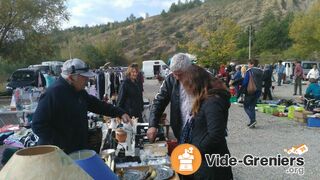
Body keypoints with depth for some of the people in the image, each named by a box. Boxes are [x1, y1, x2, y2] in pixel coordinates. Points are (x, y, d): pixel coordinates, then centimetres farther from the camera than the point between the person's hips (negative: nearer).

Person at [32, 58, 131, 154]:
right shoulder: (53, 93, -22)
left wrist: (120, 113, 6)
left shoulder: (79, 91, 5)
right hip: (59, 154, -8)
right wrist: (61, 145, -23)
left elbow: (97, 104, 15)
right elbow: (38, 125, -22)